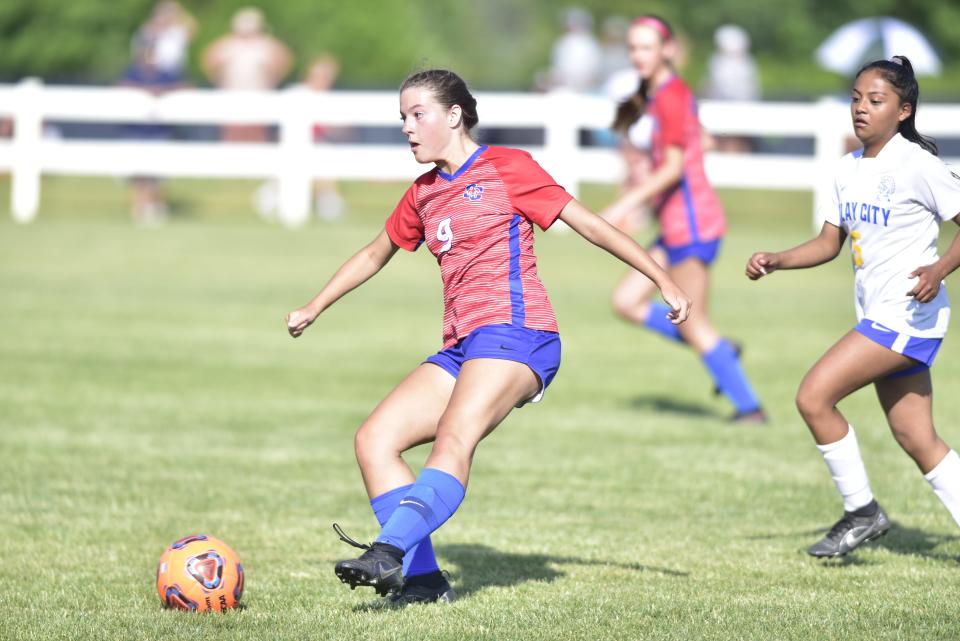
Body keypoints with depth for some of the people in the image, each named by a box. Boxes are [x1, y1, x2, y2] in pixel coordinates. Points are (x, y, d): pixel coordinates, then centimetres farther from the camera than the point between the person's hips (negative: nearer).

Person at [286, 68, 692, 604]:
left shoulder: (506, 167, 2)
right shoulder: (424, 195, 21)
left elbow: (589, 224, 3)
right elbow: (375, 255, 38)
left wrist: (664, 280, 0)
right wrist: (314, 310, 43)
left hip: (514, 332, -8)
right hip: (462, 348, 8)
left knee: (454, 439, -30)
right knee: (375, 440, -8)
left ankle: (390, 551, -49)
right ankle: (422, 578, -14)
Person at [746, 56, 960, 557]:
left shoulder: (916, 164, -12)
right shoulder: (850, 169, 11)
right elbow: (829, 243, 17)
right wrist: (774, 262, 2)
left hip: (909, 314, -8)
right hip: (879, 317, 8)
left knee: (814, 396, -13)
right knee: (917, 440, 8)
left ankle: (861, 511, -1)